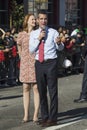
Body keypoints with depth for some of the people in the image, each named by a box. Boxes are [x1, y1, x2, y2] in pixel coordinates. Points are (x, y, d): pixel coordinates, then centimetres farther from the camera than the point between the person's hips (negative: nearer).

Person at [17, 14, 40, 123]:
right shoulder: (21, 34, 5)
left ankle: (36, 115, 0)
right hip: (25, 64, 2)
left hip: (36, 63, -2)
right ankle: (26, 115, 8)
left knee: (36, 88, -4)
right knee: (26, 88, 4)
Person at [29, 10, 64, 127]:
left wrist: (58, 43, -17)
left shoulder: (53, 32, 1)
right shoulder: (33, 34, 9)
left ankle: (52, 118, 0)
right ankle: (44, 117, 20)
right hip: (39, 64, 3)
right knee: (42, 92, 10)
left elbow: (60, 48, 5)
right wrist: (39, 39, -11)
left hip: (51, 63, -3)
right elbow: (31, 50, 0)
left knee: (53, 91, -4)